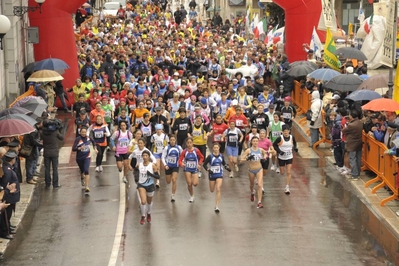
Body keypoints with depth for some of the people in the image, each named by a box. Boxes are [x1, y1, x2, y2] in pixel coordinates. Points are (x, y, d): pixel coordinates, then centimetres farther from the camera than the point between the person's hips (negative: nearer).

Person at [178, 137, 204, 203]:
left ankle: (194, 180, 26)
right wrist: (181, 164, -28)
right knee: (189, 184, -2)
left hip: (195, 169, 0)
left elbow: (202, 157, 4)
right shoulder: (184, 151, -9)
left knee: (195, 184, -13)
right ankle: (192, 196, 21)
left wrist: (199, 164, -9)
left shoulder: (196, 150, -10)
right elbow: (180, 160, -7)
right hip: (187, 169, 1)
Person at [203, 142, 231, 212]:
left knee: (218, 190, -14)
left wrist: (227, 167, -3)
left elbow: (224, 163, 15)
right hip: (212, 175, 0)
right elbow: (204, 164, -4)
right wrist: (208, 170, -20)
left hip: (219, 175, 0)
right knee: (212, 190, 13)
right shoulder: (210, 156, -10)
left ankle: (217, 206, -11)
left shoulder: (221, 156, -2)